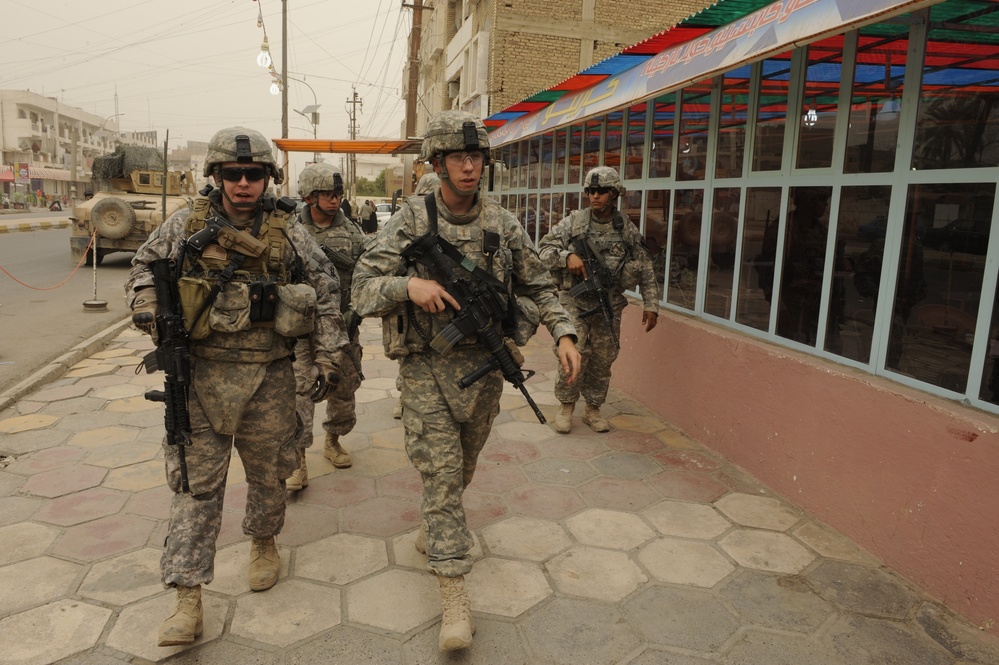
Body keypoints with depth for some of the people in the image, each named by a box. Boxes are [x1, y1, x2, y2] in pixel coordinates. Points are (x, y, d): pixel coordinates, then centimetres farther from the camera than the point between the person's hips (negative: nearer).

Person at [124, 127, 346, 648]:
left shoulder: (288, 234, 0)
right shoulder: (187, 225, 2)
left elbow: (326, 290, 4)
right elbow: (143, 266, 15)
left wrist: (327, 356, 0)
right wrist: (146, 308, -4)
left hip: (268, 378, 0)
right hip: (200, 374, 0)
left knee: (268, 472, 14)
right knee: (195, 484, 3)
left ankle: (264, 544, 42)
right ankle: (187, 597, 11)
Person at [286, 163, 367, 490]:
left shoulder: (352, 232, 4)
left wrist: (353, 315, -5)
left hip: (342, 325, 3)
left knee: (344, 389, 12)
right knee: (300, 392, -6)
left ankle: (333, 441, 35)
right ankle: (297, 461, 2)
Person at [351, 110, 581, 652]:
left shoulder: (503, 224, 2)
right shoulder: (410, 220, -6)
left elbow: (538, 287, 9)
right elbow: (362, 290, -9)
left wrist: (564, 334, -6)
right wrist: (409, 285, -28)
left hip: (485, 365, 4)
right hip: (427, 368, -3)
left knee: (462, 468, 19)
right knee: (440, 475, -4)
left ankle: (434, 529, 49)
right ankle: (454, 597, 3)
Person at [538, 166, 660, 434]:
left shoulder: (627, 229, 2)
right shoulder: (573, 222, -2)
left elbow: (646, 270, 7)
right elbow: (544, 248, -2)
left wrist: (651, 305, 3)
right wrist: (567, 256, -20)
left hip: (609, 304, 2)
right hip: (575, 301, -2)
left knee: (603, 359, 8)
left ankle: (593, 409, 24)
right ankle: (566, 407, 10)